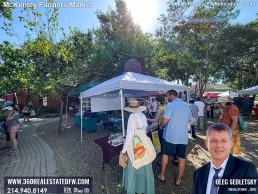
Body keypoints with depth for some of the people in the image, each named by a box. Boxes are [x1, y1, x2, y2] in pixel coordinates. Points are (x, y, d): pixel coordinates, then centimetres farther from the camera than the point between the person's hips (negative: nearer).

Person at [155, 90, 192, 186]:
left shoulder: (171, 105, -15)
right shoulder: (186, 105, 6)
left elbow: (165, 120, -19)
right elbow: (189, 120, 17)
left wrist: (161, 126, 1)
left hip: (170, 135, -5)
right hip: (183, 136, 5)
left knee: (165, 154, 14)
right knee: (182, 157, 13)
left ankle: (162, 175, 28)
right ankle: (178, 179, 27)